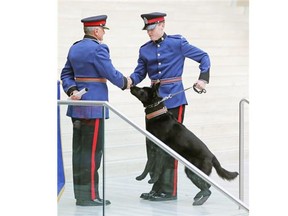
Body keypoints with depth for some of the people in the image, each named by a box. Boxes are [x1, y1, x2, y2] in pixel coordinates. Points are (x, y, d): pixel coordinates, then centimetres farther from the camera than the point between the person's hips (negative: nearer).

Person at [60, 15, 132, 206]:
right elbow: (111, 74, -12)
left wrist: (72, 90, -1)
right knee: (92, 150, -5)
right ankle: (89, 195, -4)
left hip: (78, 105, 9)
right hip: (93, 105, -9)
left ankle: (80, 192, 15)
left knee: (79, 148, 10)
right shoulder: (98, 49, -13)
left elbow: (66, 74, 14)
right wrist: (126, 82, 6)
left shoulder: (74, 48, 13)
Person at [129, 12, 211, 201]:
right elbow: (139, 73, 11)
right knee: (152, 143, 6)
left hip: (174, 100, -5)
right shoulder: (145, 50, 9)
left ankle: (169, 190, -1)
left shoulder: (177, 43, -4)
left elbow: (203, 57, 2)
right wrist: (130, 81, -11)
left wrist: (203, 78, -10)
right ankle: (158, 188, 15)